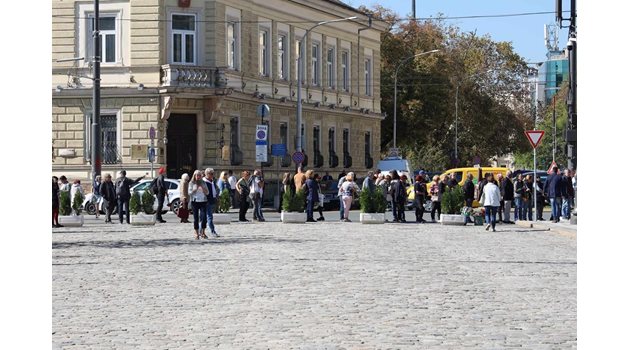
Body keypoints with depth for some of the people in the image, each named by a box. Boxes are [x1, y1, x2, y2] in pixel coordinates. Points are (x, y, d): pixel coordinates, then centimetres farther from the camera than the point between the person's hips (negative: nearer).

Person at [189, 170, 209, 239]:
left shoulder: (203, 183, 10)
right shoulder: (192, 183, 4)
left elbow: (207, 193, 9)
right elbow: (189, 193, -1)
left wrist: (203, 188, -8)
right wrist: (195, 189, -14)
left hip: (203, 201, 1)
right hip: (195, 202, -1)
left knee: (203, 217, -9)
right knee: (196, 218, 1)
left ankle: (203, 232, 1)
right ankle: (196, 233, 7)